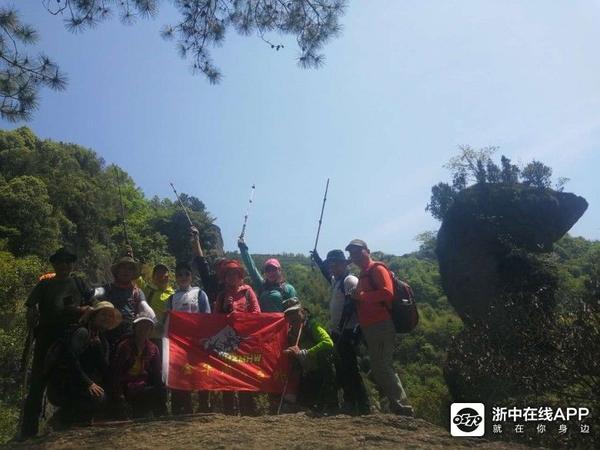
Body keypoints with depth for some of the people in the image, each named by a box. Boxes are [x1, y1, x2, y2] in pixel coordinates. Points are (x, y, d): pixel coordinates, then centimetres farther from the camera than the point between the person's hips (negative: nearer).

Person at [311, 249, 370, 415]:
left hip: (347, 333, -10)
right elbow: (328, 274, 40)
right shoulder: (336, 281, 15)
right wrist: (318, 260, 33)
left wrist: (342, 329, -26)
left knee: (349, 369, -9)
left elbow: (350, 307, -21)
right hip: (337, 332, 10)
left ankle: (363, 406, -2)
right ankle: (349, 404, 23)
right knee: (341, 368, 13)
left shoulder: (350, 281, -12)